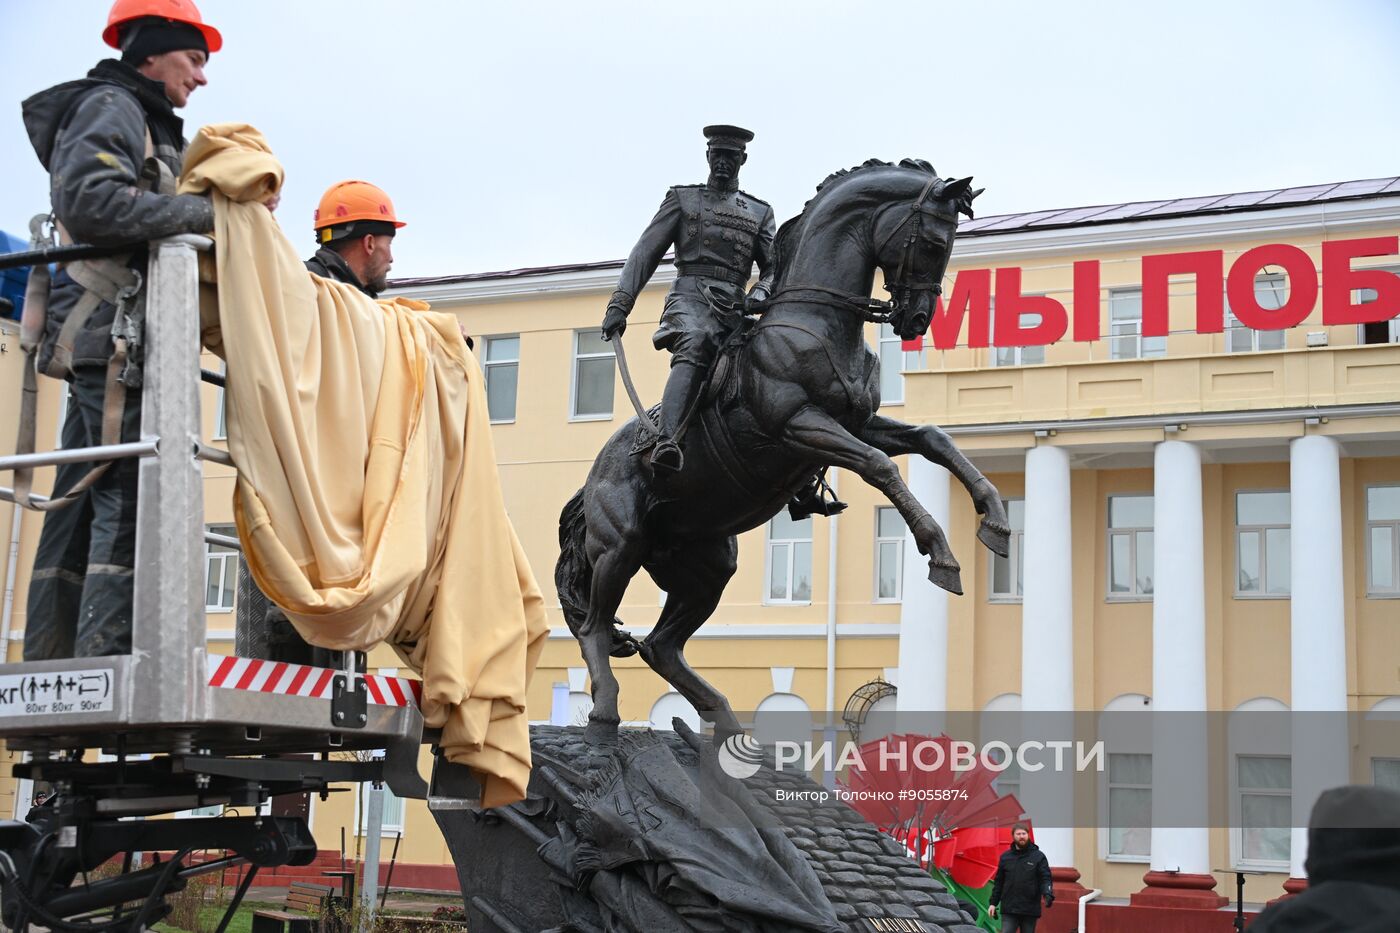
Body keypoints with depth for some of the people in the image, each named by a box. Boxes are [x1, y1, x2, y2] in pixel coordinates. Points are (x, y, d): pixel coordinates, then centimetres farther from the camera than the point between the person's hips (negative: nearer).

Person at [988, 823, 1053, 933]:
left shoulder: (1038, 856, 2)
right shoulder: (1005, 857, 9)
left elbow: (1045, 878, -5)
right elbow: (999, 882, 13)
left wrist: (1048, 894, -25)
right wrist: (993, 903, 9)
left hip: (1030, 910, -1)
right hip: (1009, 909, 1)